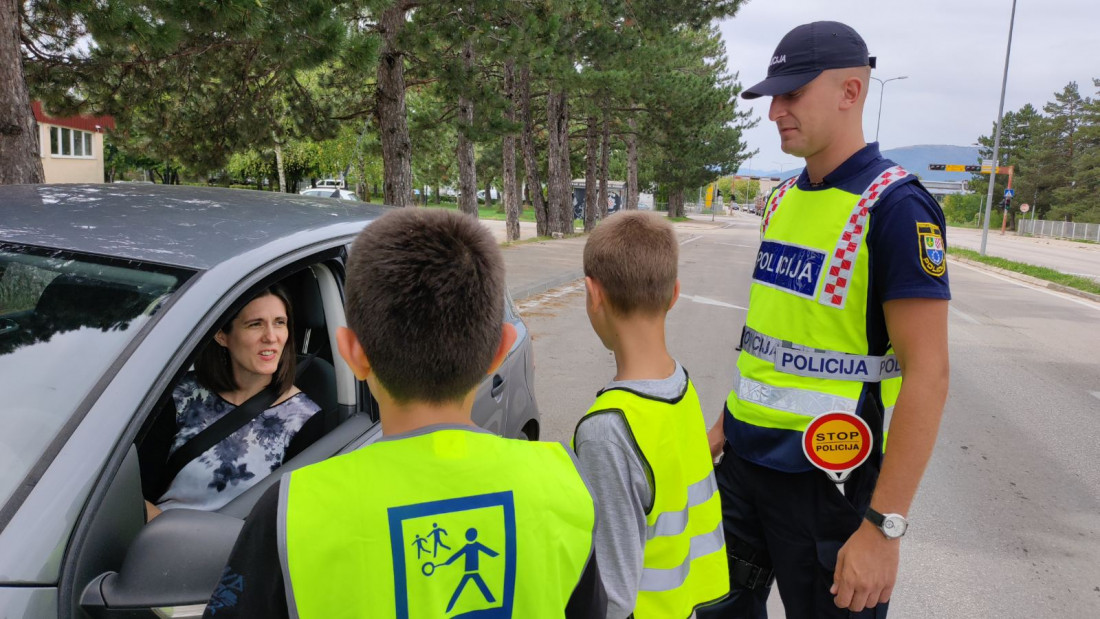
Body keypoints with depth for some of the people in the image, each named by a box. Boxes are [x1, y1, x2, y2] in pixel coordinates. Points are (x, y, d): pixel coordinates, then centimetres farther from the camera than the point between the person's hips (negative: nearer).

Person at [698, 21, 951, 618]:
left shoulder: (895, 205, -15)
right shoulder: (783, 198, 7)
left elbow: (926, 374, -18)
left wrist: (884, 525, -20)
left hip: (829, 478, -7)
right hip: (745, 459, 7)